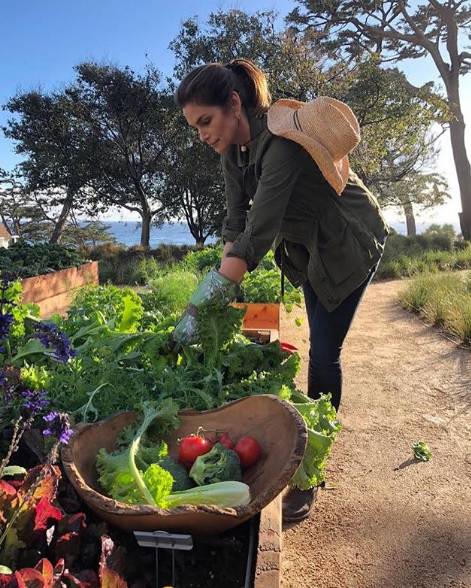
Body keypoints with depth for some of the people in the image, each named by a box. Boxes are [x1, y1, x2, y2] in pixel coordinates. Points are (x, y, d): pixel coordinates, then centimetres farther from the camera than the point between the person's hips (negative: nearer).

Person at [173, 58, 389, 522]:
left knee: (323, 352, -10)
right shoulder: (233, 148, -7)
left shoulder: (281, 143, -33)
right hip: (308, 247, 8)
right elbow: (236, 221, -6)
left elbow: (258, 234, -40)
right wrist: (223, 280, -18)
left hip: (349, 244, -7)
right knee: (320, 348, 14)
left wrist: (201, 305, -40)